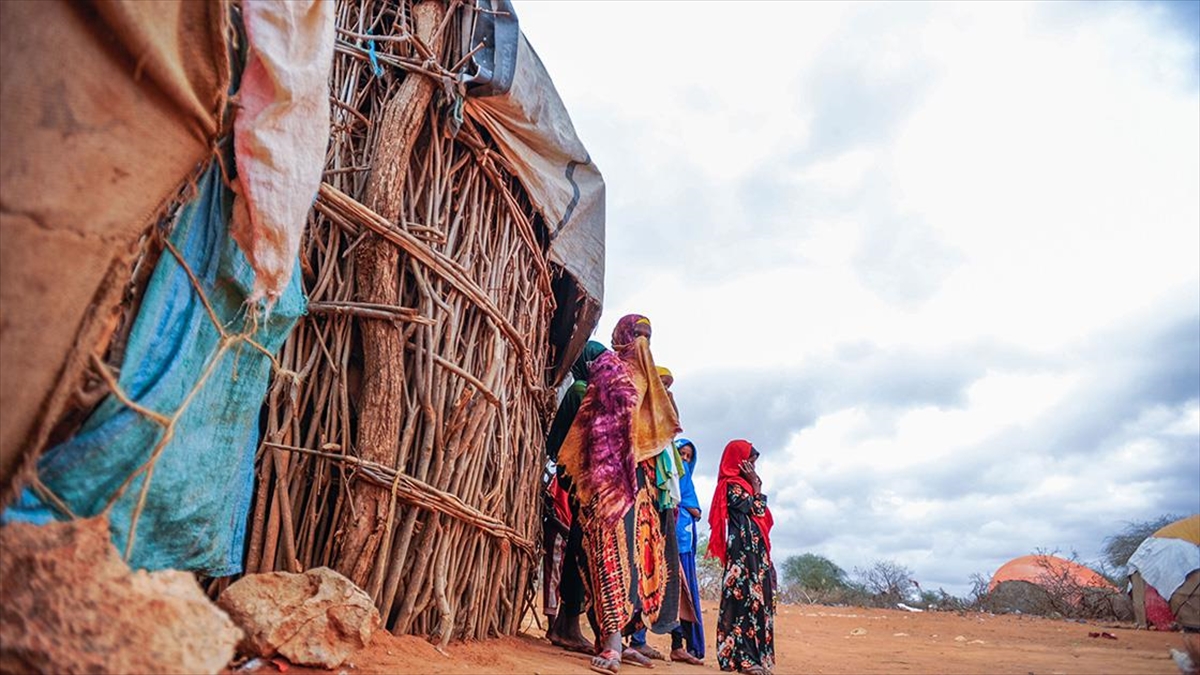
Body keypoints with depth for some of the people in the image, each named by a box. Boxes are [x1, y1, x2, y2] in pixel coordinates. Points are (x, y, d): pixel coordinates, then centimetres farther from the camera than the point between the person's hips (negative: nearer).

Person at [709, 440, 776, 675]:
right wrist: (757, 485, -1)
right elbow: (757, 510, -10)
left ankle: (752, 654, 12)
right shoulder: (732, 485, -8)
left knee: (756, 598, 8)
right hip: (743, 549, -10)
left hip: (754, 550, 10)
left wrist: (756, 485, 18)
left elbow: (760, 515, 22)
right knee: (744, 597, -11)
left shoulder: (744, 485, 21)